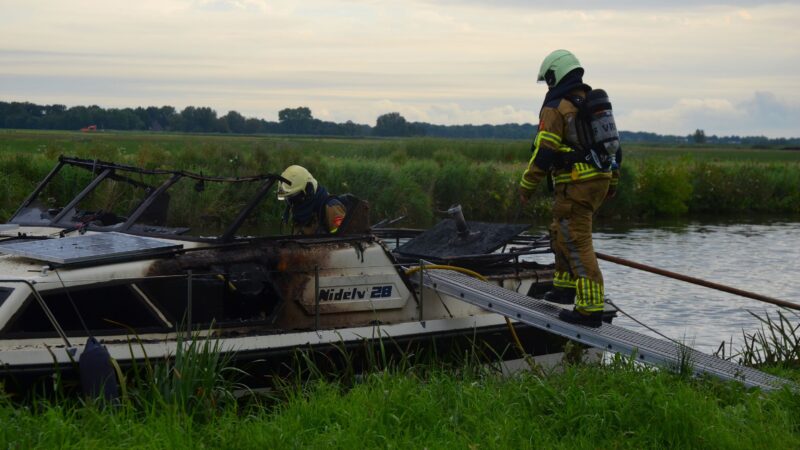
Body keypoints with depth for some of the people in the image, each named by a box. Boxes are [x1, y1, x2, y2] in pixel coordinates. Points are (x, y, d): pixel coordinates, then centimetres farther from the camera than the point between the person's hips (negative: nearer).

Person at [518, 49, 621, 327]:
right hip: (600, 180, 9)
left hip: (575, 185, -9)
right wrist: (612, 182, 28)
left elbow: (543, 153, -14)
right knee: (561, 232, 25)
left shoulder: (556, 108, -10)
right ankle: (565, 287, 32)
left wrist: (526, 187, -5)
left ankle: (590, 308, -12)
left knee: (577, 244, -8)